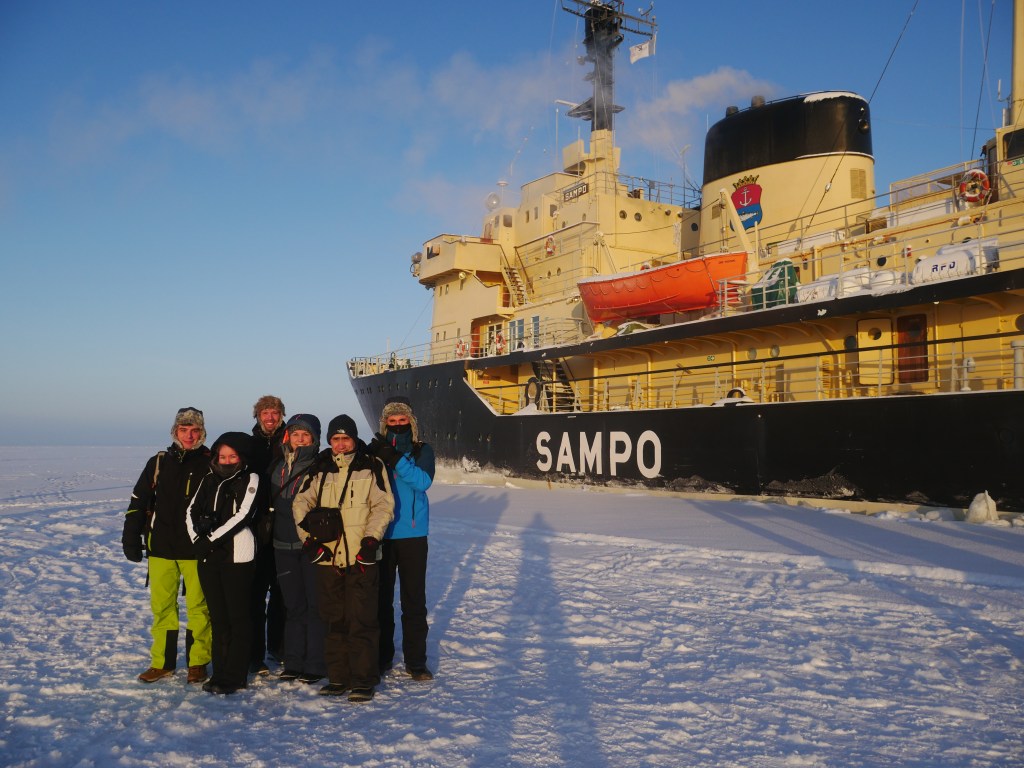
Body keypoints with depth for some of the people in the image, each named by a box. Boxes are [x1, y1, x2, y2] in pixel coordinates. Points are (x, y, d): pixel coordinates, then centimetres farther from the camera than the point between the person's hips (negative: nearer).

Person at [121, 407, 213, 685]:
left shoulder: (210, 464, -2)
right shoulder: (159, 462, 7)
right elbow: (139, 502, 10)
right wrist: (131, 539, 5)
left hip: (196, 550, -3)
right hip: (161, 547, 3)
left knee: (198, 607, 1)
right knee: (161, 605, 9)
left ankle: (198, 663, 15)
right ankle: (162, 662, 22)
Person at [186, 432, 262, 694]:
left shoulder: (250, 479, 0)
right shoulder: (209, 480, 16)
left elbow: (243, 514, -10)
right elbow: (192, 511, 10)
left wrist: (213, 538, -11)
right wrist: (198, 539, -6)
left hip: (237, 554, -5)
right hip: (208, 556, 5)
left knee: (237, 616, -2)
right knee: (217, 614, 10)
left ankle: (234, 676, 3)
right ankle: (220, 672, 18)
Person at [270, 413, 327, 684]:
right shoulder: (278, 469, 14)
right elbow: (272, 504, 21)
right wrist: (269, 535, 15)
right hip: (284, 546, 6)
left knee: (315, 604, -2)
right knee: (293, 606, 12)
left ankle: (316, 664, 6)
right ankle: (293, 662, 20)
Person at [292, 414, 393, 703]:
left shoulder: (371, 466, 2)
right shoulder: (320, 470, 12)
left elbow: (383, 505, -2)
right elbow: (301, 503, 9)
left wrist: (371, 539, -11)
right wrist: (309, 537, -3)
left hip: (361, 558, -3)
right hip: (327, 556, 4)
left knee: (362, 620, -3)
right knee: (334, 619, 11)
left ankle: (363, 679, 6)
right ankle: (338, 677, 22)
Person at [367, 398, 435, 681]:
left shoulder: (422, 451, 1)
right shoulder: (376, 450, 3)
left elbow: (424, 480, -17)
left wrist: (395, 460, -25)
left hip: (412, 535, -1)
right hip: (381, 535, 1)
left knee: (414, 600, 3)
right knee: (381, 598, 10)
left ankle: (415, 660, 13)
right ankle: (382, 656, 24)